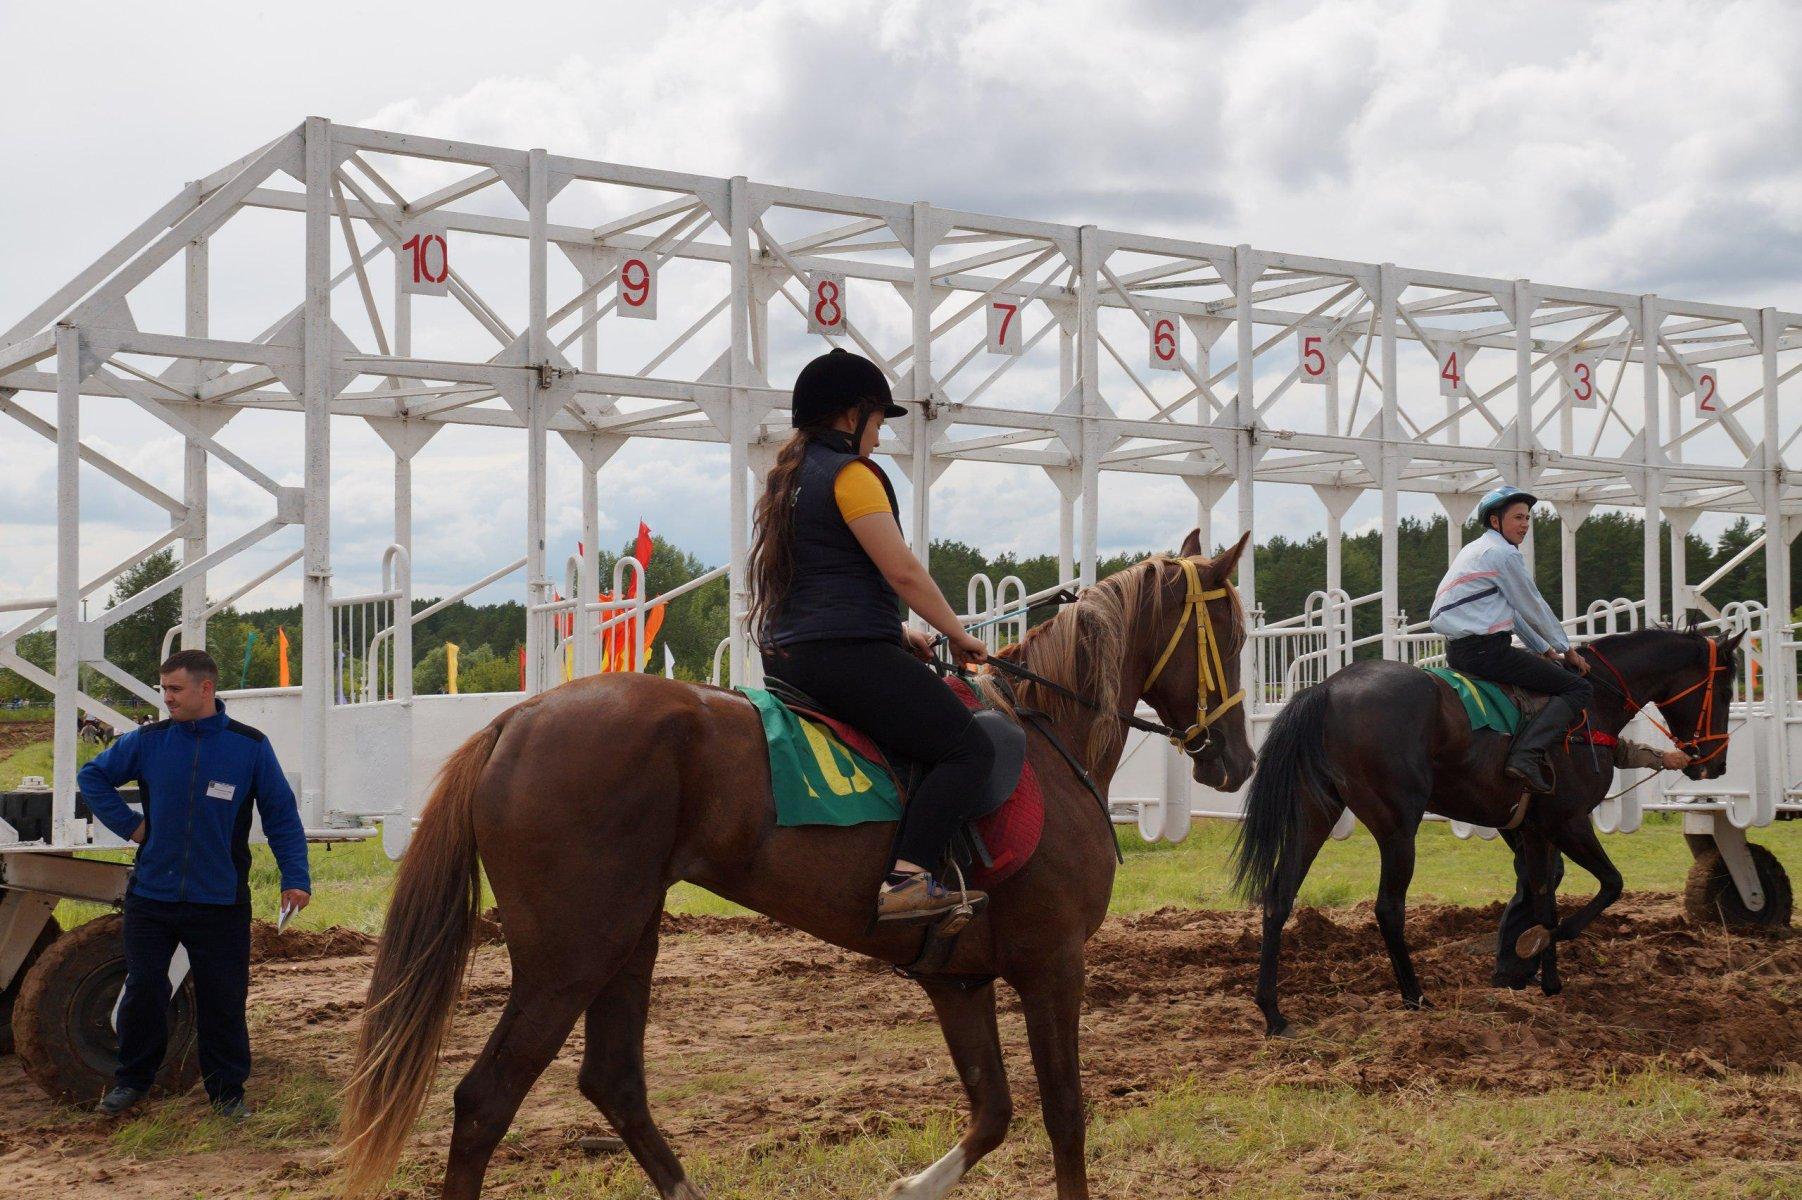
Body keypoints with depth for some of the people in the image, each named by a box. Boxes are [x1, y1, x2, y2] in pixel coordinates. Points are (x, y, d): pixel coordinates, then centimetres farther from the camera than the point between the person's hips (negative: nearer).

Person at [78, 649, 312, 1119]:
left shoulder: (250, 746, -3)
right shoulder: (148, 740, 1)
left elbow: (281, 816, 0)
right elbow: (92, 776, 15)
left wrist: (295, 878, -8)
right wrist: (127, 824, 4)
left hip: (221, 901, -1)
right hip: (151, 896, 2)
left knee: (223, 1000, 4)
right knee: (143, 992, 5)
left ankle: (227, 1091, 19)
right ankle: (131, 1081, 23)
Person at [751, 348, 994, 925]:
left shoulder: (788, 480, 21)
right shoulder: (850, 475, -8)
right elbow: (902, 571, -14)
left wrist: (897, 633, 21)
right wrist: (957, 635, -1)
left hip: (790, 655, 10)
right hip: (848, 654, -10)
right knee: (968, 748, -13)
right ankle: (907, 878, -29)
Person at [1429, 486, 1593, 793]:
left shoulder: (1476, 550, 24)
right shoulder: (1504, 553, -7)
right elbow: (1534, 609, -2)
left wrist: (1545, 650, 27)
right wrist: (1566, 649, 11)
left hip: (1457, 652, 10)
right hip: (1486, 649, -10)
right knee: (1576, 688, -10)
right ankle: (1525, 756, -27)